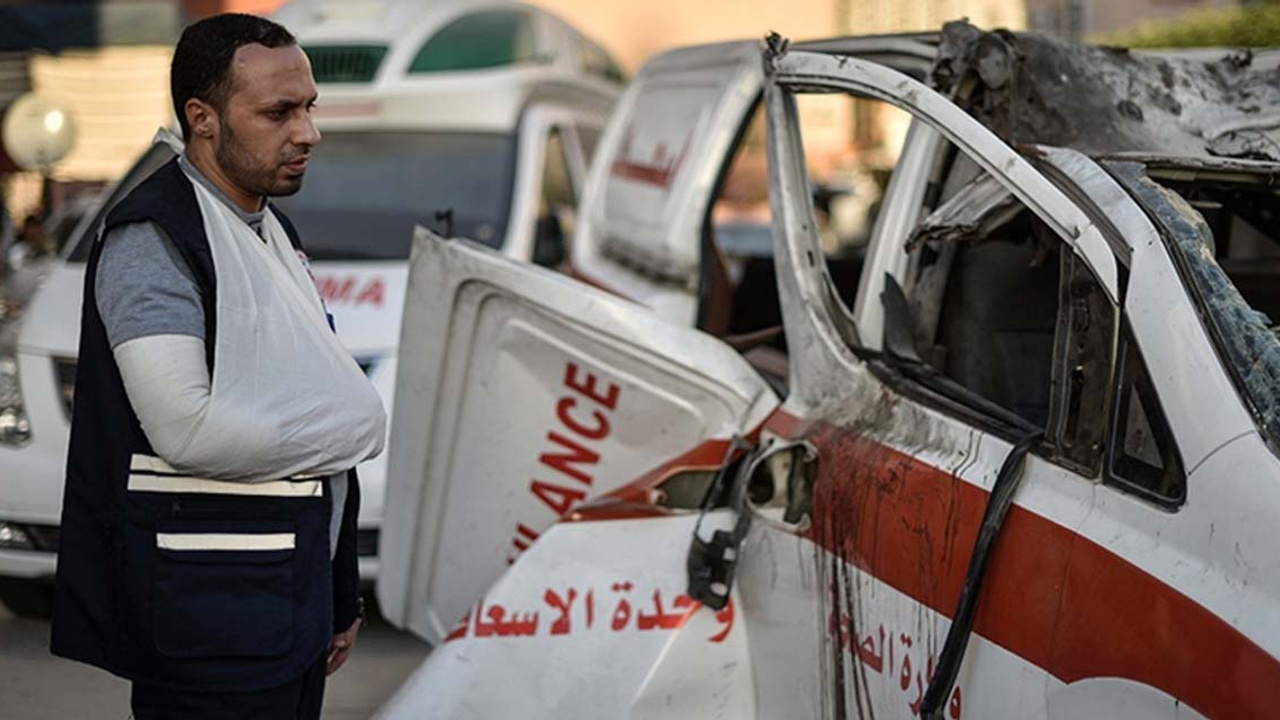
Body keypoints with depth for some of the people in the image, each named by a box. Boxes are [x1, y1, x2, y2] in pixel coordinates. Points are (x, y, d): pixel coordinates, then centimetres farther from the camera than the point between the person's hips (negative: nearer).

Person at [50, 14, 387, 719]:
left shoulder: (275, 233, 15)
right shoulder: (153, 239, -13)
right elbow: (189, 432, -23)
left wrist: (339, 595, 18)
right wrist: (355, 426, -11)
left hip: (298, 593, 8)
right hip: (213, 617, -8)